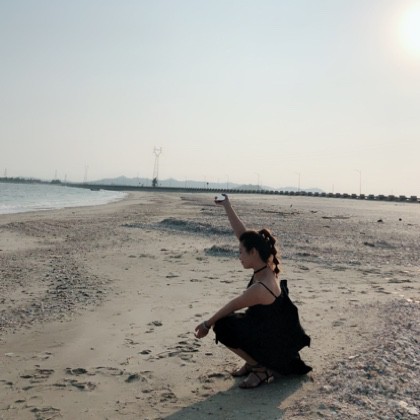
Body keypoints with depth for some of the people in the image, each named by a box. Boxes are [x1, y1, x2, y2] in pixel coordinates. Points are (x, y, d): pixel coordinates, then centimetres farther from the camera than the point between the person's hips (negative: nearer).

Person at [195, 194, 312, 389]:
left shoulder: (260, 288, -32)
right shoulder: (267, 267, -8)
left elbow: (230, 307, -17)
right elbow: (242, 233, -4)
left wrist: (207, 324, -3)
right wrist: (227, 206, -3)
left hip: (278, 347, -9)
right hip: (278, 336, 9)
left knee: (223, 327, -16)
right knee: (230, 321, 10)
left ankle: (262, 368, -3)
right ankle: (255, 361, 15)